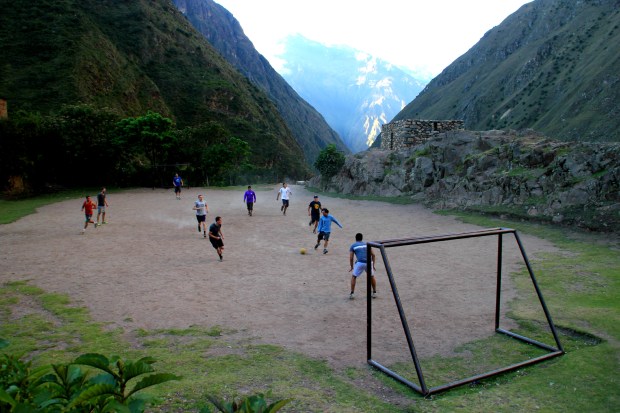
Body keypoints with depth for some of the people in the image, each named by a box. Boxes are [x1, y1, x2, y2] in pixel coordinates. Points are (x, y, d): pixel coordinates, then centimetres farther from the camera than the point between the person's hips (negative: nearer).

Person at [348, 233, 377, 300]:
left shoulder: (353, 245, 15)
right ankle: (374, 293, 29)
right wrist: (373, 265, 22)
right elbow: (373, 255, 15)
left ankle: (352, 294, 12)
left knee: (353, 276, 17)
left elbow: (351, 258, 10)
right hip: (369, 262, 3)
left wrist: (352, 267, 21)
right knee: (371, 277, 27)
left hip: (360, 263, -3)